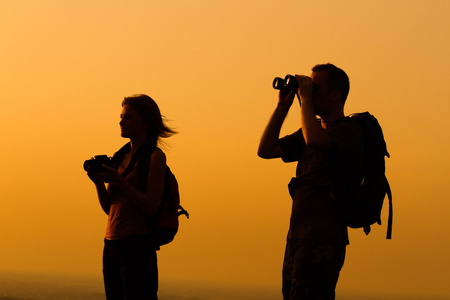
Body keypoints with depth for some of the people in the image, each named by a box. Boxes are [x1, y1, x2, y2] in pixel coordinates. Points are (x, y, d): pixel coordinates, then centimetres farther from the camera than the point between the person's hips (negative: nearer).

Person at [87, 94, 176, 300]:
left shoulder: (155, 156, -5)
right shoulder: (123, 157, 16)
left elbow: (151, 207, -14)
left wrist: (119, 180, -16)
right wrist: (99, 182, -1)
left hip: (137, 246, -8)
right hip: (112, 244, 8)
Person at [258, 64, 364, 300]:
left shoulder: (349, 130, -8)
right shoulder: (315, 129, 19)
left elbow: (315, 140, -29)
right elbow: (265, 150, 16)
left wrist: (305, 98, -14)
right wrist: (283, 105, 10)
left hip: (323, 241, -9)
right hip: (297, 236, 9)